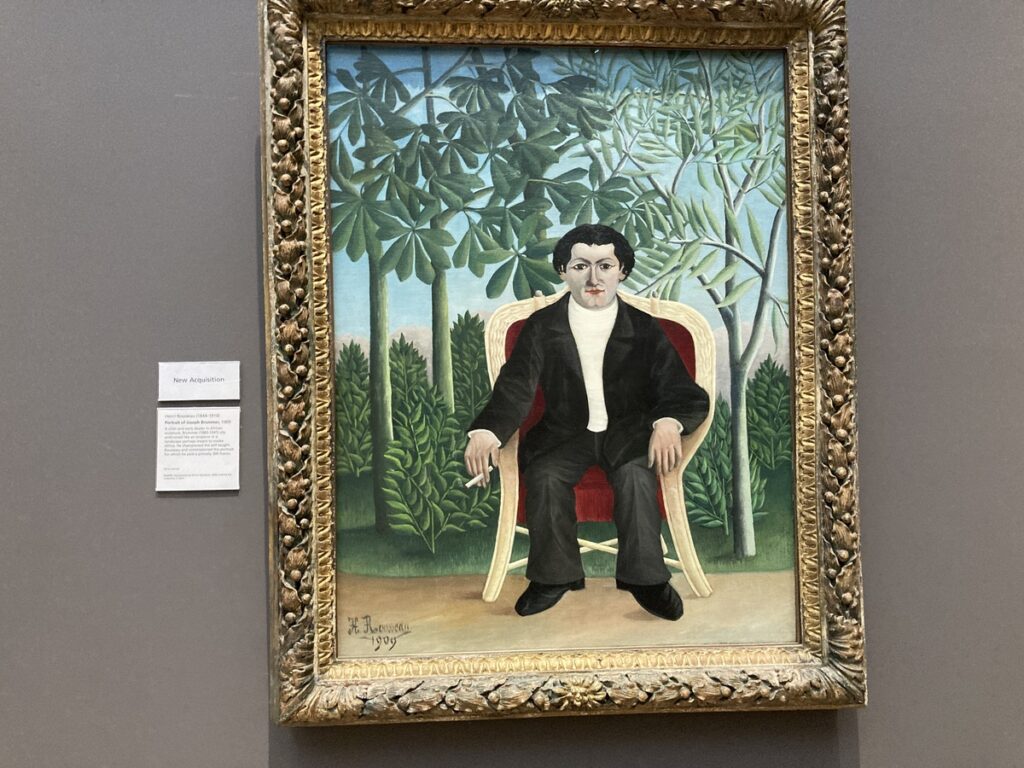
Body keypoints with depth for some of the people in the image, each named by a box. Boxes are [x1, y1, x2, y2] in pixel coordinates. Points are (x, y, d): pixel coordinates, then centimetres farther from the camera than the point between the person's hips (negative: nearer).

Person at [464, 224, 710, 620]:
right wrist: (485, 432, -29)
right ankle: (555, 575, -12)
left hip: (629, 432, 0)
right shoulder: (541, 326, 2)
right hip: (564, 434, 1)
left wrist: (669, 422, -28)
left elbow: (683, 391, -2)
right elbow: (515, 388, -7)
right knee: (544, 475, -29)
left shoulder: (644, 328, 2)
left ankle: (644, 577, -16)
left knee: (637, 474, -31)